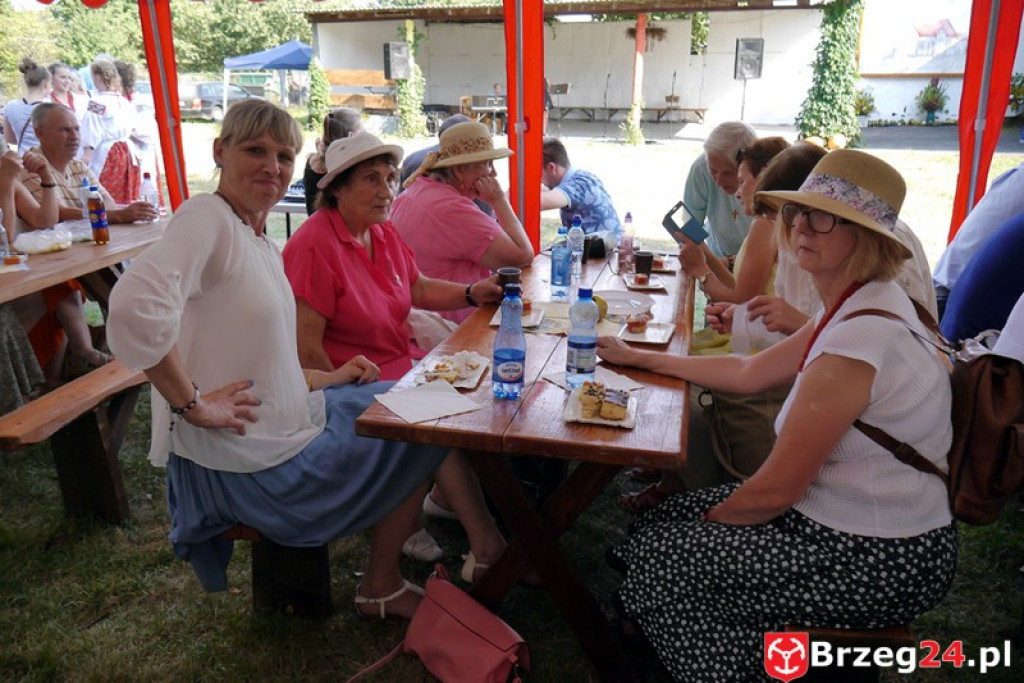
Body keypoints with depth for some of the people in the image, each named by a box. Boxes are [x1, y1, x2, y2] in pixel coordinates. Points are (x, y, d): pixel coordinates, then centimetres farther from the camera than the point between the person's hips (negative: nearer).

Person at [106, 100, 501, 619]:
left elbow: (261, 363, 13)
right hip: (252, 463, -9)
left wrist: (329, 378, 7)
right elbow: (135, 308, -36)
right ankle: (381, 589, 26)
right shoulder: (207, 218, -19)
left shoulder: (262, 245, 9)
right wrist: (192, 404, -27)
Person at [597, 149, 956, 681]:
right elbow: (749, 372, 11)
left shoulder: (859, 338, -29)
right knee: (673, 514, 11)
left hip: (874, 563, -9)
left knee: (660, 554, -2)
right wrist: (639, 358, 16)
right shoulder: (858, 306, 2)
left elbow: (774, 491, -23)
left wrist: (712, 517, -3)